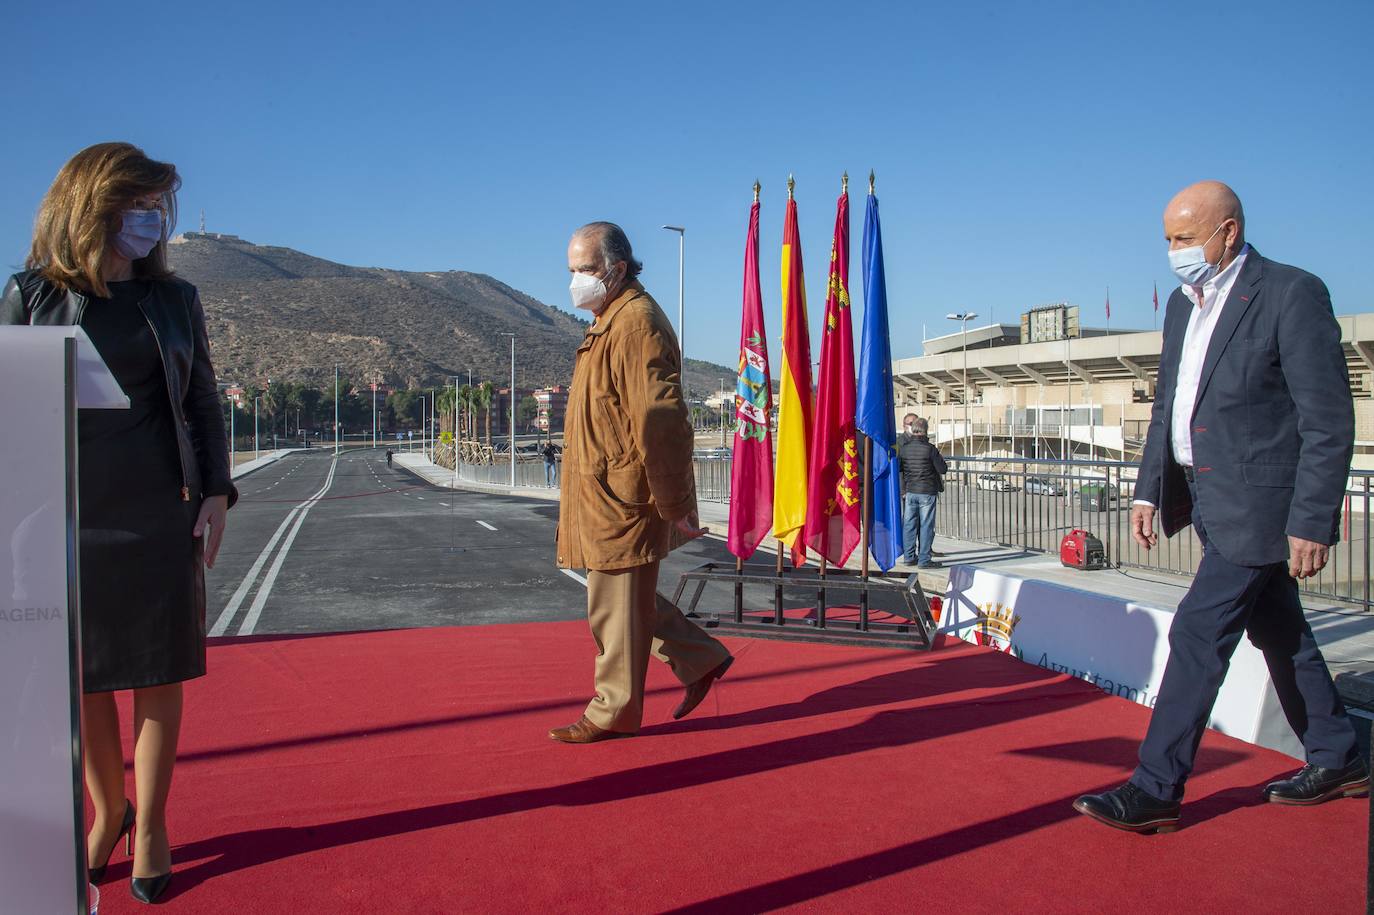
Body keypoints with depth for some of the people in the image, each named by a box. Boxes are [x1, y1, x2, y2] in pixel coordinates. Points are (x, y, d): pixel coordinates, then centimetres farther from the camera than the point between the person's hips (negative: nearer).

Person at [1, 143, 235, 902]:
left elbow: (203, 403, 8)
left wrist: (217, 491, -2)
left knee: (158, 674, 5)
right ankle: (107, 812, 30)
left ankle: (150, 826, 20)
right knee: (81, 676, 10)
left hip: (162, 514, 1)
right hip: (68, 516, 0)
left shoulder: (174, 299, 7)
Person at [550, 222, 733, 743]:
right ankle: (700, 658, 28)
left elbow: (660, 422, -22)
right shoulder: (611, 322, 17)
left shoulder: (636, 324, -17)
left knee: (616, 606, 1)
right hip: (604, 493, 10)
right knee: (625, 598, 18)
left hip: (624, 497, -10)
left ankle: (614, 712, 16)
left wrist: (676, 505, -22)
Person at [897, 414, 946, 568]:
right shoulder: (930, 448, -13)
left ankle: (909, 556, 16)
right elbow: (942, 470, -8)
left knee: (909, 524, 10)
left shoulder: (903, 447, 0)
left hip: (909, 491, 4)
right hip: (927, 492, -4)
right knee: (926, 526, 1)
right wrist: (941, 459, 12)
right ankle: (924, 560, 3)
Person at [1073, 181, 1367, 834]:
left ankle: (1156, 791, -2)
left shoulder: (1292, 294, -13)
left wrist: (1312, 521, -18)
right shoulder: (1184, 303, 10)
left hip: (1260, 503, -8)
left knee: (1198, 633, -10)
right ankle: (1337, 761, 36)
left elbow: (1329, 421, -15)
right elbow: (1166, 406, 16)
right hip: (1209, 499, 8)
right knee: (1278, 634, 18)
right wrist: (1149, 488, 10)